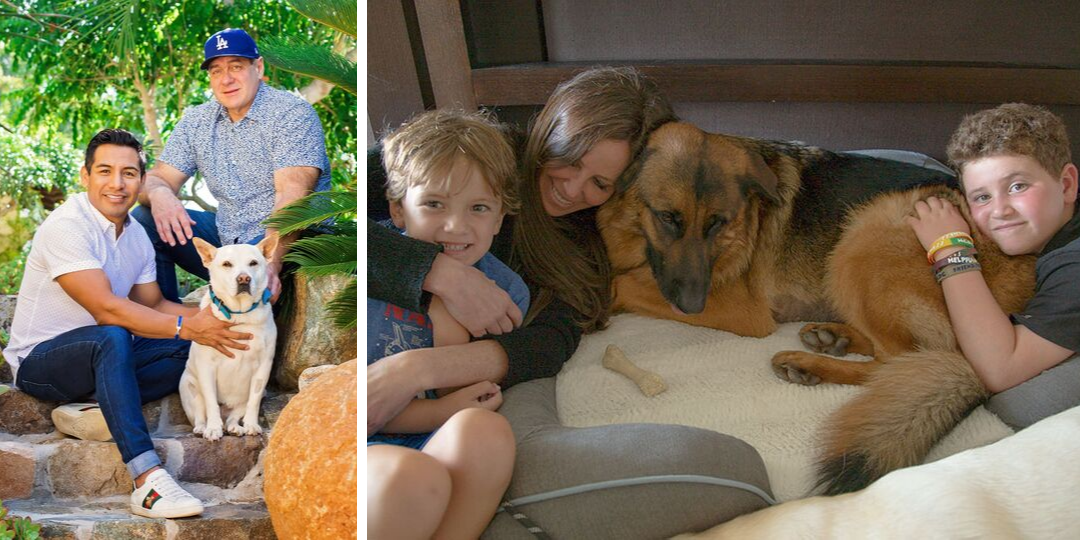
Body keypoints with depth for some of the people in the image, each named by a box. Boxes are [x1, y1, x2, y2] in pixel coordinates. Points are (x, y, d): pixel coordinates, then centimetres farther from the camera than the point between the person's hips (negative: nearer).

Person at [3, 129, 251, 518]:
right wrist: (185, 326, -30)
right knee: (111, 339, -39)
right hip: (39, 361, -8)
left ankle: (96, 410, -21)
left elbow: (153, 305, 9)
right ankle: (147, 481, -46)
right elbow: (106, 309, -27)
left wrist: (208, 315, -10)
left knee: (190, 350, -10)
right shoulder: (66, 226, -20)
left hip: (100, 356, 8)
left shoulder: (137, 234, 6)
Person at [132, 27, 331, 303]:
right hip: (227, 236, 7)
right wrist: (158, 193, -22)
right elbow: (158, 178, 6)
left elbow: (293, 195, -23)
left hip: (290, 239, -6)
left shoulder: (293, 113, -11)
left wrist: (270, 261, -38)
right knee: (144, 219, -7)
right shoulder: (196, 120, 9)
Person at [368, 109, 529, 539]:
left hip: (447, 453, 3)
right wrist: (439, 413, -17)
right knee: (412, 475, -36)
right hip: (370, 446, -2)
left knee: (486, 430, -31)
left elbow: (471, 399, 1)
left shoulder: (504, 290, 5)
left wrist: (446, 308, -13)